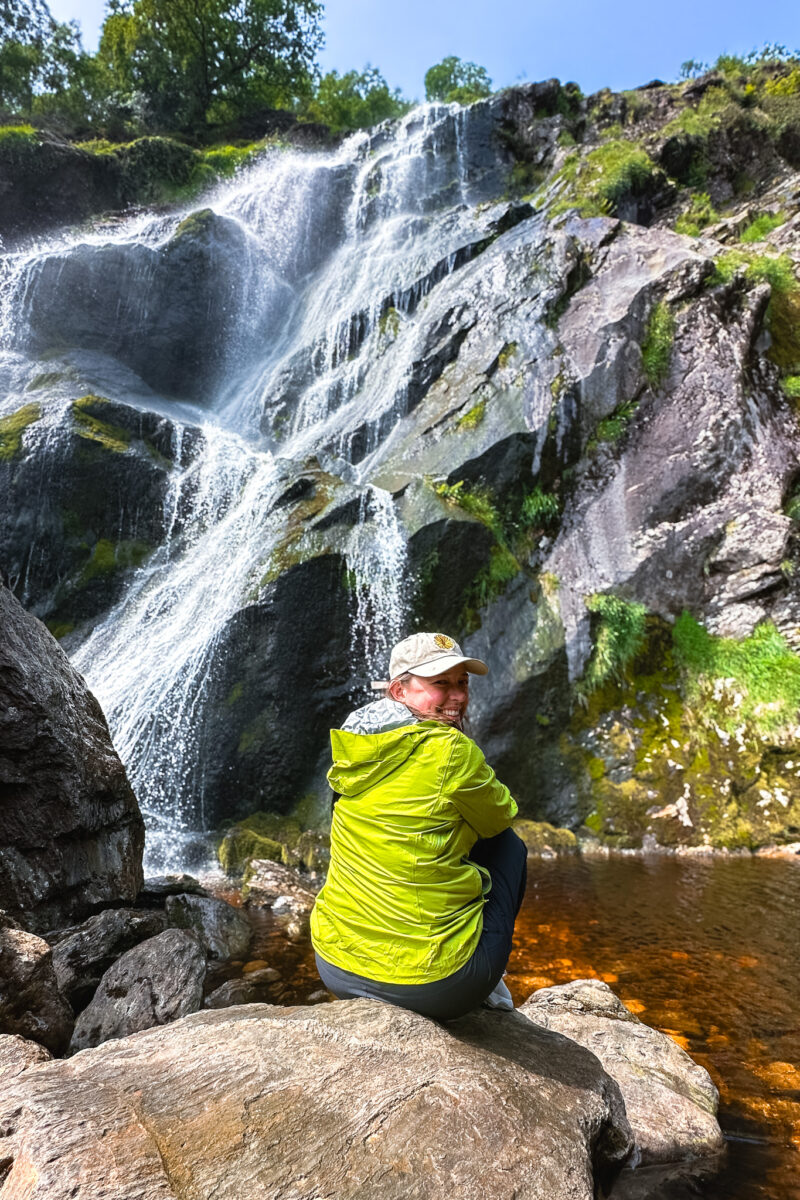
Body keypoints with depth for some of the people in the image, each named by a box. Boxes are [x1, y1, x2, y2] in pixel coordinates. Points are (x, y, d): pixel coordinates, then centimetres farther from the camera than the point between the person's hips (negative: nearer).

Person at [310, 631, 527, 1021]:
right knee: (507, 843, 14)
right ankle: (487, 984, 28)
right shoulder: (451, 751, -19)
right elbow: (501, 816, 0)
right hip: (433, 988, -6)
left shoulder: (357, 751, 1)